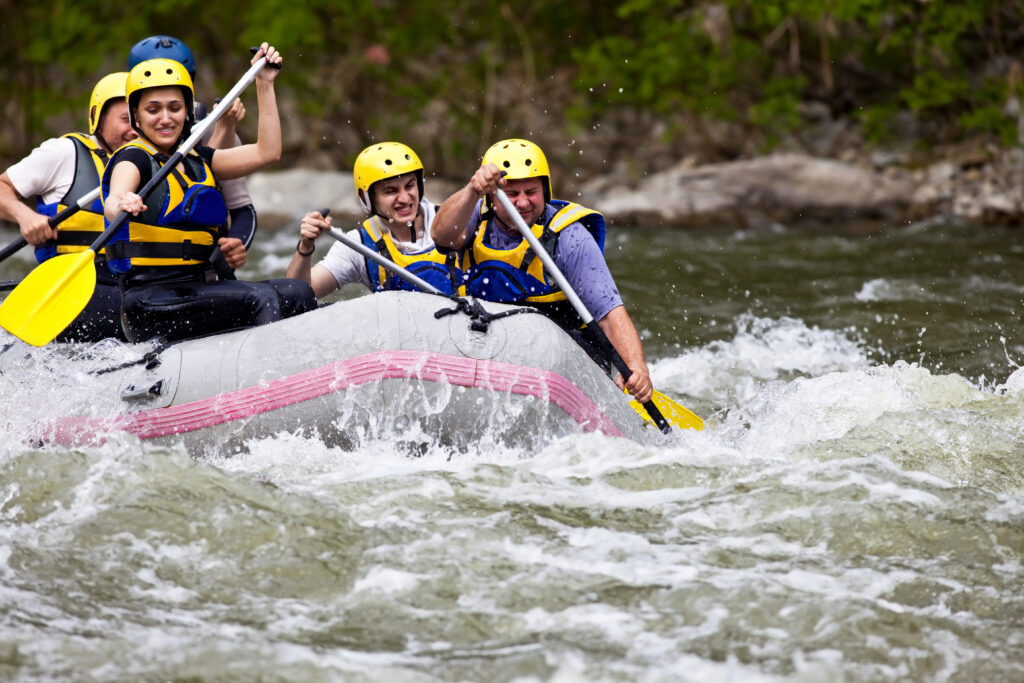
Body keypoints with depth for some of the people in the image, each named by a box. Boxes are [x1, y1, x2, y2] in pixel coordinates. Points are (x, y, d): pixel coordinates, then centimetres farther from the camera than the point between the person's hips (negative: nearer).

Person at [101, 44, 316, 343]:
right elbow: (113, 203, -25)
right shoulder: (134, 158, -3)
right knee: (259, 296, -28)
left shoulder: (196, 161, 20)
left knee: (296, 292, -15)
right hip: (149, 304, -7)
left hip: (196, 290, 8)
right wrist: (121, 204, -50)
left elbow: (266, 152, 18)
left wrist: (265, 83, 18)